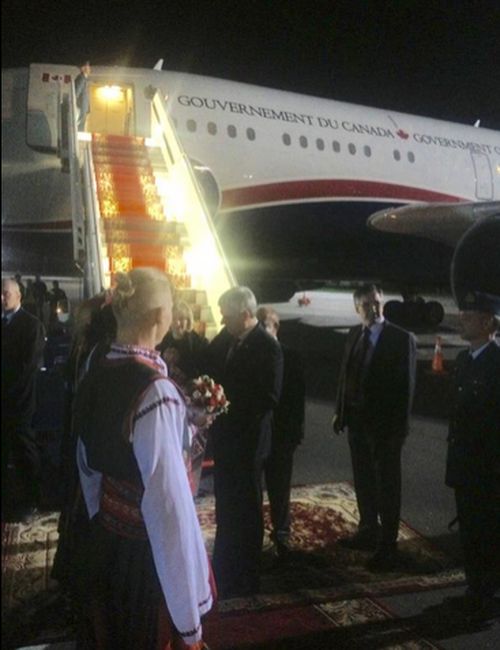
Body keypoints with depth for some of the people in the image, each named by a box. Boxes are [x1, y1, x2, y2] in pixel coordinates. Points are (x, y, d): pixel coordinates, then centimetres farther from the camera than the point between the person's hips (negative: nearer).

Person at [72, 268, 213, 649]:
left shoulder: (94, 378, -2)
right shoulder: (155, 391, -27)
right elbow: (169, 502, -27)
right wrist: (189, 612, -19)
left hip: (102, 546, 7)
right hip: (147, 556, -7)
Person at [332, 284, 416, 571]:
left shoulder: (402, 338, -12)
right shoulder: (354, 334, 6)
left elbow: (406, 386, -13)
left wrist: (400, 427, -15)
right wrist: (341, 412, 7)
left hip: (385, 423, -6)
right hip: (357, 419, 6)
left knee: (387, 484, 6)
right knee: (363, 480, 18)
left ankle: (387, 545, 18)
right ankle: (369, 531, 35)